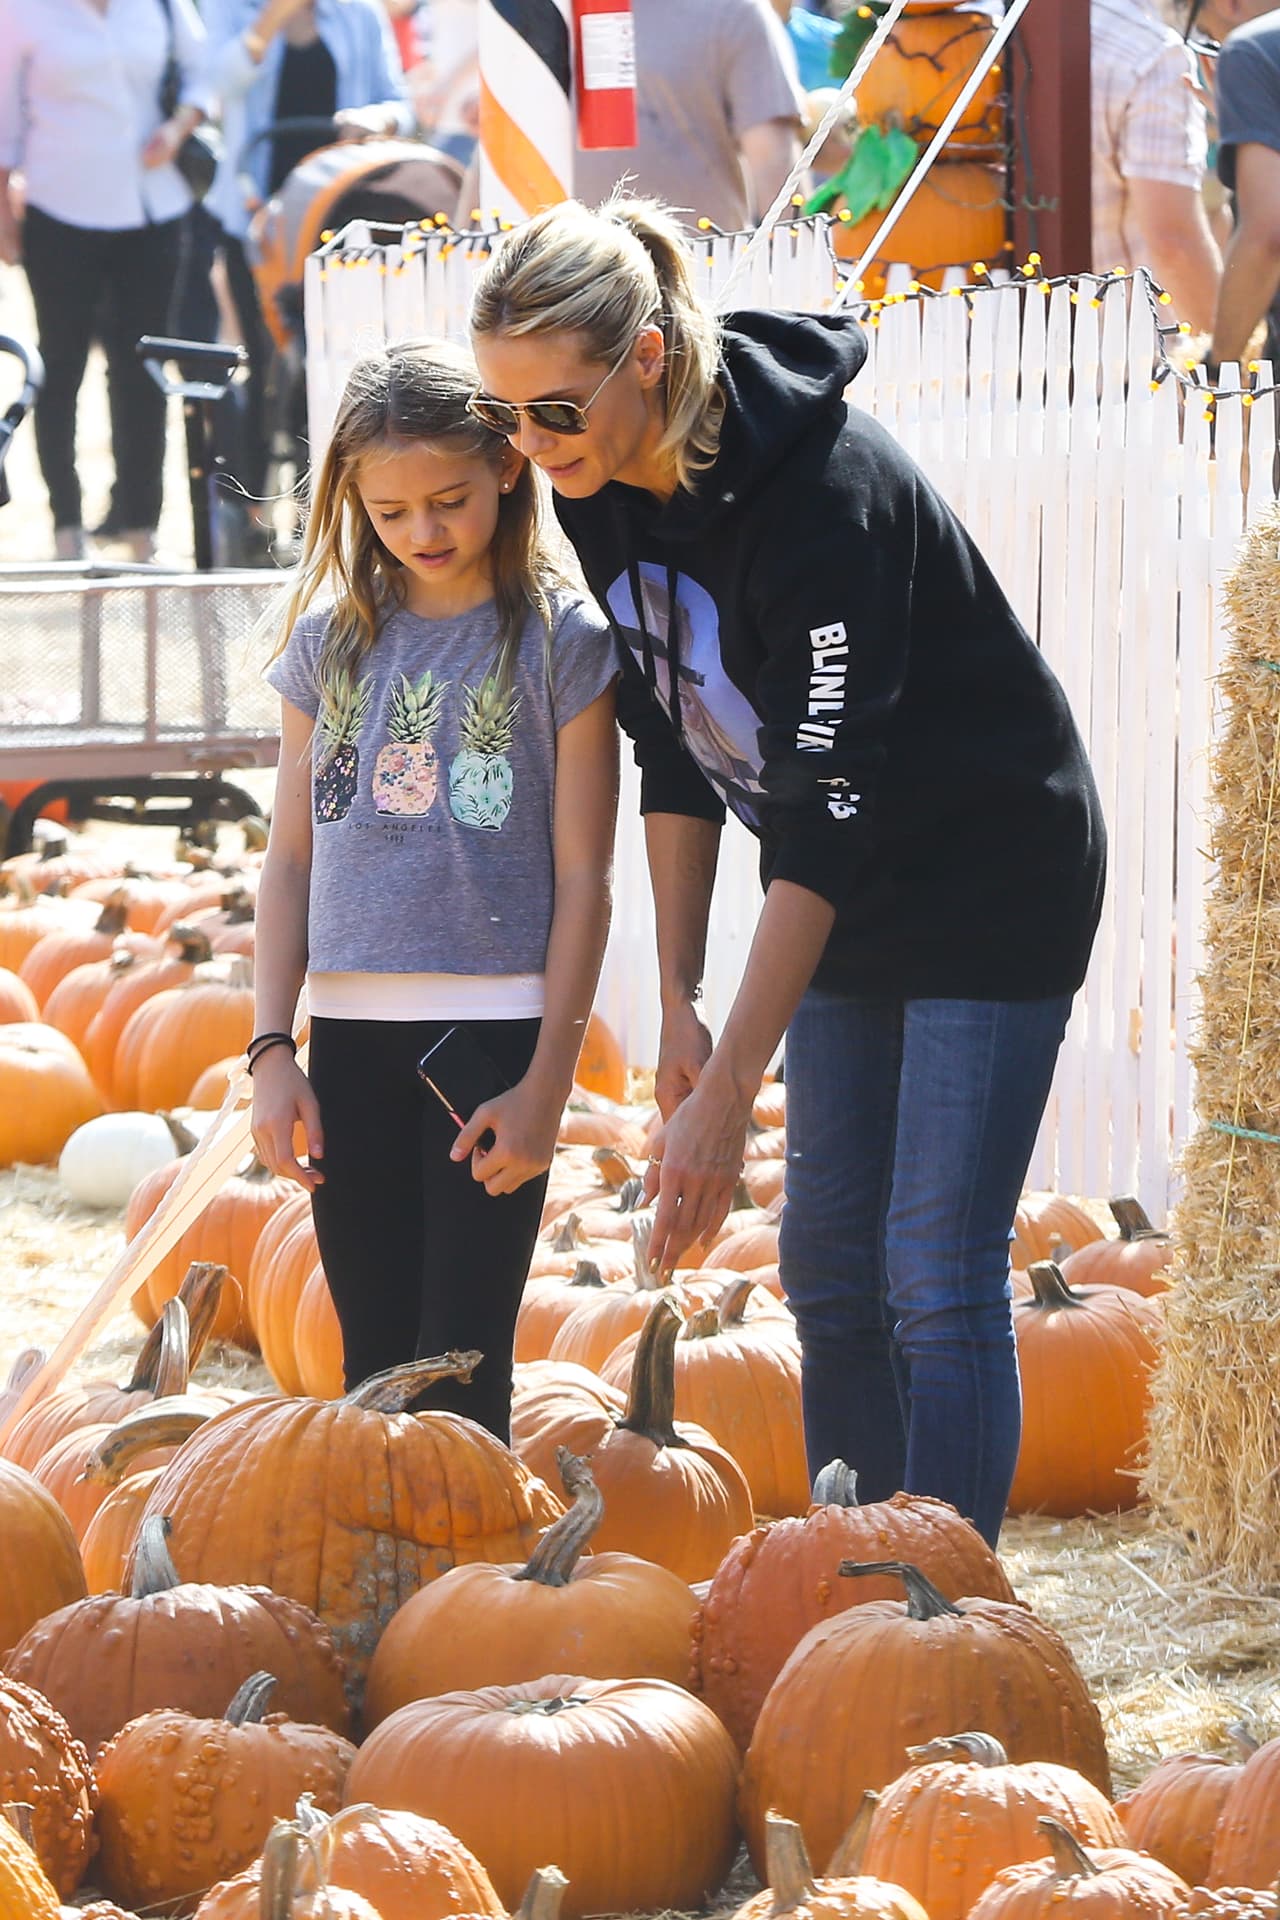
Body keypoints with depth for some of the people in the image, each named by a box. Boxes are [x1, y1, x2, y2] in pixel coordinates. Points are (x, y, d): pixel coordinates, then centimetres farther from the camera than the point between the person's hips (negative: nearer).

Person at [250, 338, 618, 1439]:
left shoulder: (561, 641, -2)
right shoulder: (330, 640, 9)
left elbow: (582, 876, -3)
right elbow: (291, 861, 12)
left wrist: (548, 1079, -8)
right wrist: (272, 1050, 4)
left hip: (496, 1032, -4)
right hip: (352, 1036, 4)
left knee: (463, 1370, -6)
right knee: (375, 1366, 7)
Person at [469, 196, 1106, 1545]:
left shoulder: (821, 491, -31)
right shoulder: (601, 490, -7)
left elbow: (828, 810, -32)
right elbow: (677, 752, 4)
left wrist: (728, 1092, -33)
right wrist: (679, 1002, 1)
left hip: (990, 883, -8)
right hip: (843, 893, 8)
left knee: (935, 1276, -10)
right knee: (829, 1265, 7)